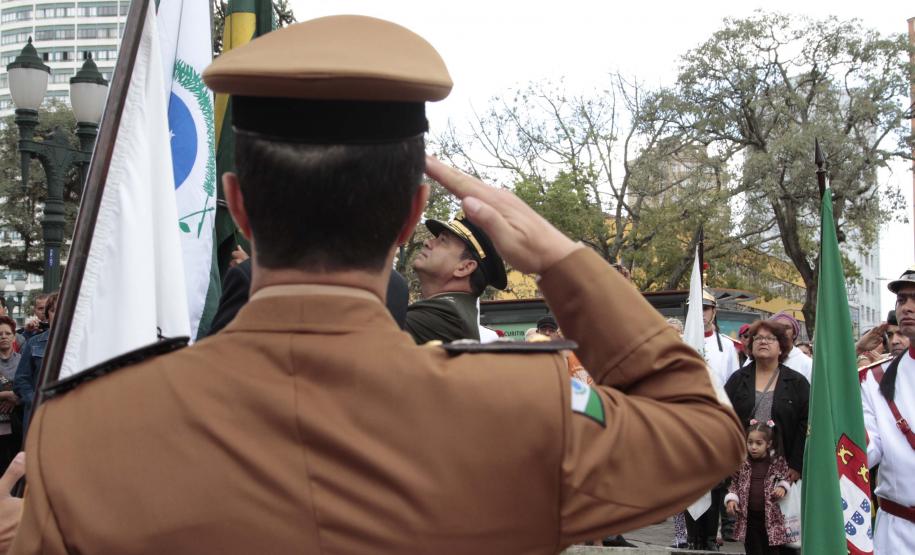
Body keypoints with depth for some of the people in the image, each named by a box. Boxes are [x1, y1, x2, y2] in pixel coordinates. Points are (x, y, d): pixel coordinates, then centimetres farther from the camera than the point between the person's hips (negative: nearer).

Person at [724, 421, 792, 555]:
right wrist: (731, 499, -5)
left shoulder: (778, 461, -3)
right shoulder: (742, 463, 0)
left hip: (771, 516, -1)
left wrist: (782, 487, -8)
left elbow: (786, 478, 12)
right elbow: (734, 484, 10)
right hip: (749, 517, 1)